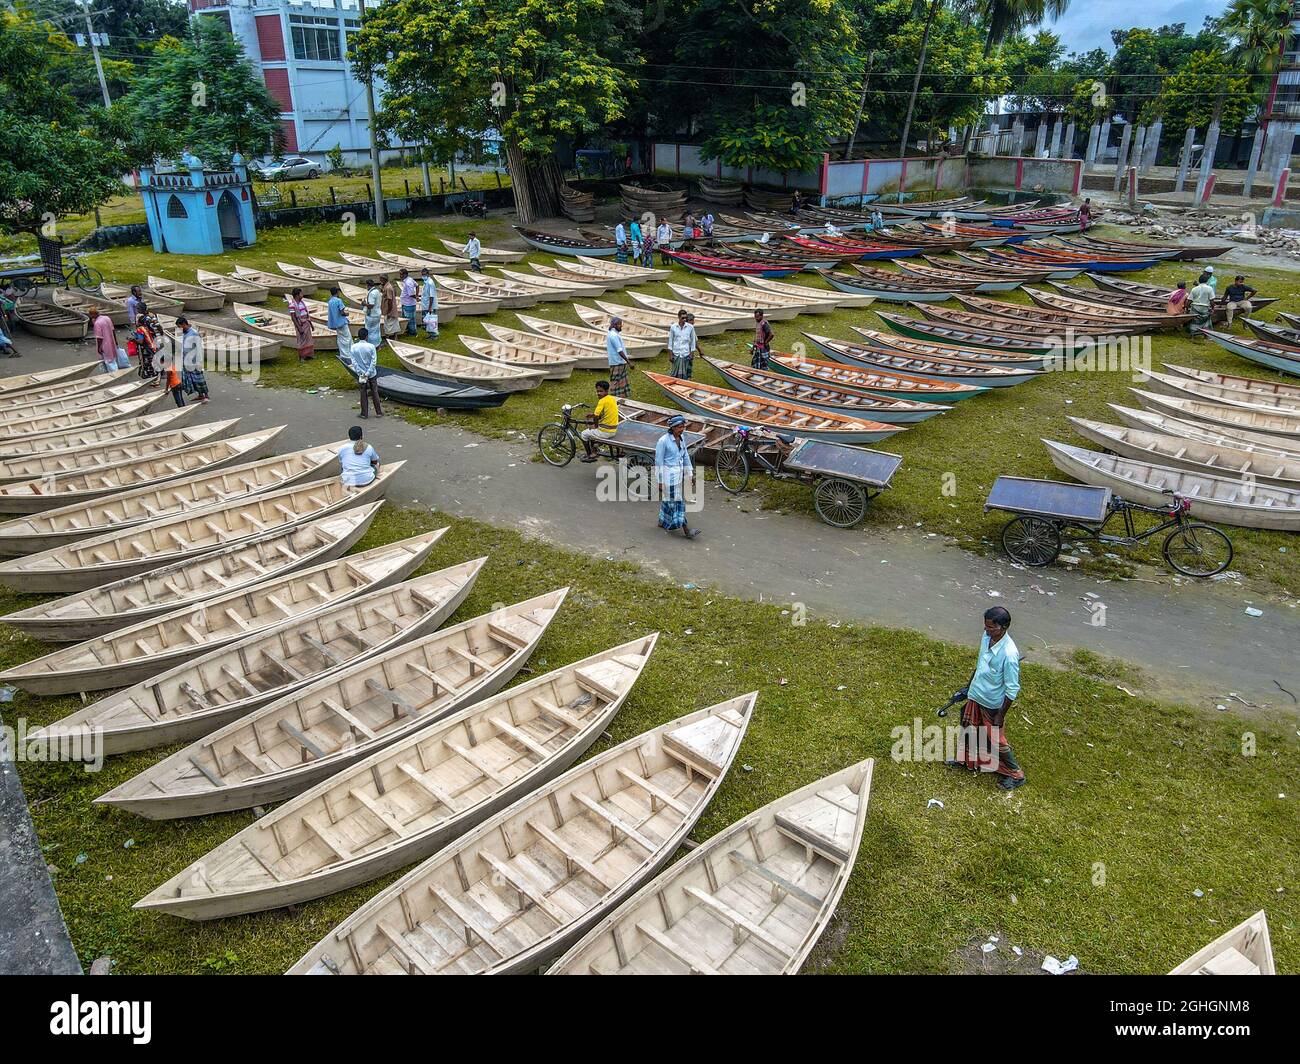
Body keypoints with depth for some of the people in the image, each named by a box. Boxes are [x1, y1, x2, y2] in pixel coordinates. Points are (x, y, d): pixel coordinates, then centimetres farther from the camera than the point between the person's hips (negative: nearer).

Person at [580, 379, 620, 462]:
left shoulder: (602, 401, -21)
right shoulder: (613, 398, 6)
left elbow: (596, 416, -25)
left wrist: (595, 425, -7)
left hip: (605, 432, -9)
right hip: (613, 430, 9)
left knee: (584, 434, 12)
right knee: (591, 431, 31)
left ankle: (589, 456, 21)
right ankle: (593, 451, 33)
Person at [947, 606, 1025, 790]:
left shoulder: (1009, 653, -33)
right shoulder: (986, 637, -11)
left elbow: (1012, 689, -23)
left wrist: (1001, 715, -17)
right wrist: (969, 684, 19)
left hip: (992, 704, -7)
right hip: (975, 695, 7)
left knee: (996, 741, 10)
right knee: (969, 729, 25)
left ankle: (1016, 774, 32)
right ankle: (967, 760, 50)